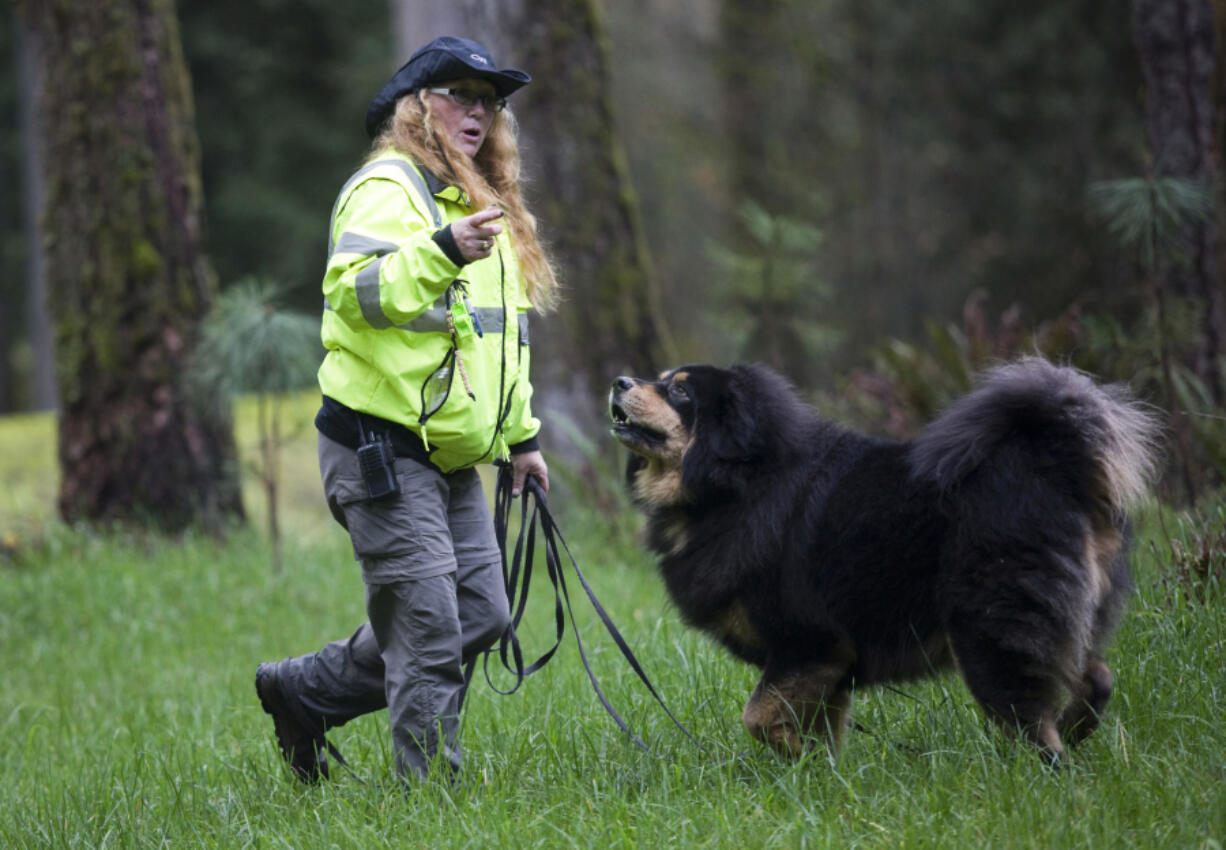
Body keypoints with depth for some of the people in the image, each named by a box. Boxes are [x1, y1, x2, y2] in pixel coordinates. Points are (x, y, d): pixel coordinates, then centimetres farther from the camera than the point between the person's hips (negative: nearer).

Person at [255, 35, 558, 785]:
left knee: (482, 616, 10)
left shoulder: (479, 200, 20)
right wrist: (442, 252, -43)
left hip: (451, 456, 9)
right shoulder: (388, 189, -11)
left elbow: (499, 333, 29)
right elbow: (353, 291, -30)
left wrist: (521, 435, 27)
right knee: (430, 635, -9)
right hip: (382, 450, -9)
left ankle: (304, 691, 23)